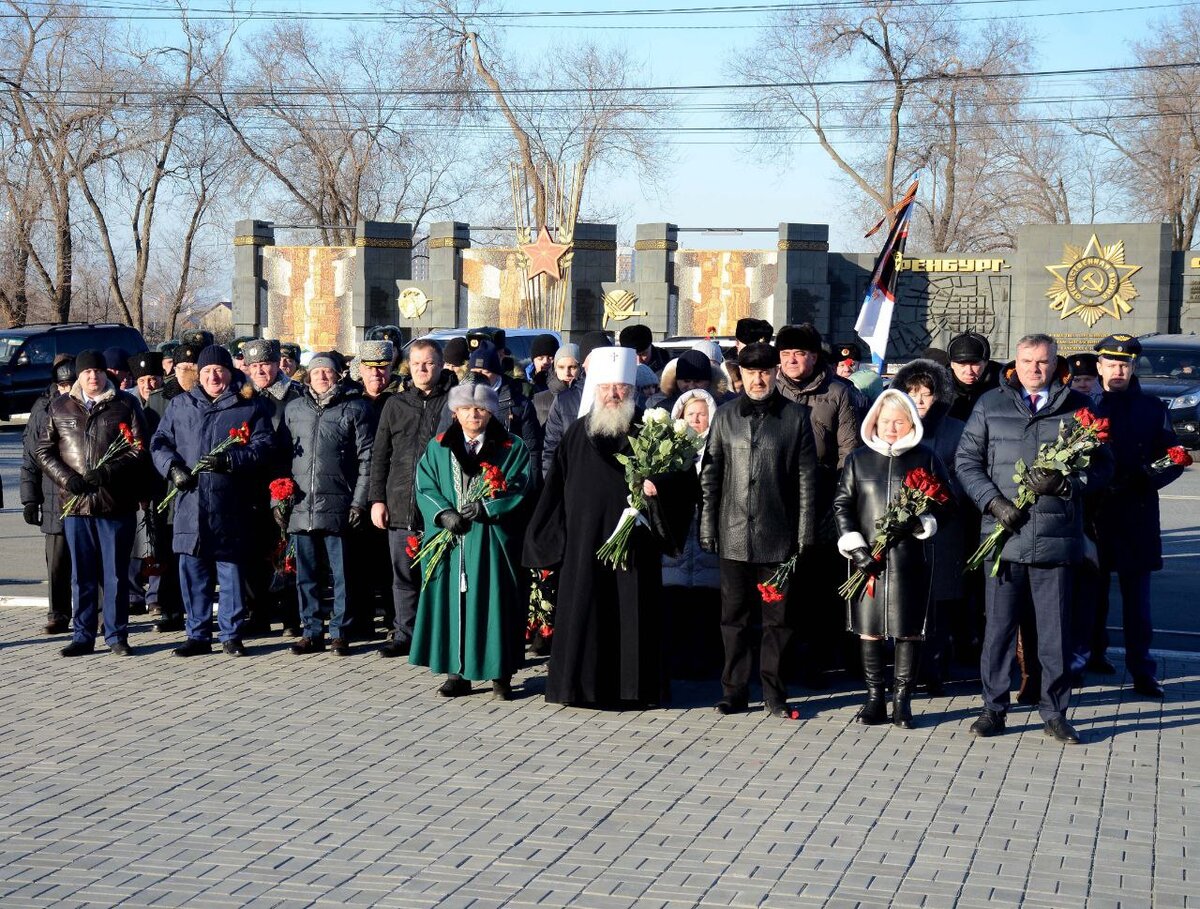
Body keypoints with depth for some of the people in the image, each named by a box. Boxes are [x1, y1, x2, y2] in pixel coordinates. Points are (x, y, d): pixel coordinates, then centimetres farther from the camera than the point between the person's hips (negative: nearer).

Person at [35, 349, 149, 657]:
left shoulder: (125, 405, 4)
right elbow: (44, 450, 12)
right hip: (75, 503, 2)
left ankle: (117, 635, 11)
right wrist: (65, 477, -5)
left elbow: (139, 448, -1)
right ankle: (82, 636, 15)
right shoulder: (60, 407, 11)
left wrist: (107, 473, -13)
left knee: (116, 574, 3)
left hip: (116, 503, -2)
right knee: (81, 574, 8)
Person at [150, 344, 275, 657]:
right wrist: (173, 468, -7)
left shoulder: (249, 406, 7)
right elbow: (159, 443, 12)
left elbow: (264, 445, -2)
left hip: (231, 505, -2)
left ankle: (232, 635, 11)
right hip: (190, 501, 2)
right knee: (192, 571, 4)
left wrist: (228, 460, -15)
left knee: (231, 571, 2)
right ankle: (197, 635, 14)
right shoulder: (180, 405, 15)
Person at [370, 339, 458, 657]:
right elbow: (379, 455, 14)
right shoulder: (395, 405, 14)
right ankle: (404, 634, 18)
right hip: (401, 507, 4)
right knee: (404, 575, 9)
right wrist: (377, 498, 6)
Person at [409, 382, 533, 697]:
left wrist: (486, 507, -15)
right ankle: (457, 672, 9)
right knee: (452, 601, 1)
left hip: (493, 540, -2)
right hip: (450, 540, 2)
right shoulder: (438, 448, 11)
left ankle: (500, 674, 7)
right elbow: (425, 486, 3)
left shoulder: (512, 448, 6)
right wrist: (444, 513, -14)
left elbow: (520, 489, -3)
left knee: (493, 601, -1)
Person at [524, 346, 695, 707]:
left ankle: (635, 686, 9)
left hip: (633, 539, -1)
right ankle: (584, 683, 9)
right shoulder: (577, 434, 8)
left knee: (632, 613, 1)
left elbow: (684, 475, 1)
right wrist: (553, 537, 7)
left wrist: (659, 486, -19)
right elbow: (557, 487, 10)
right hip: (586, 539, 1)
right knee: (585, 608, 1)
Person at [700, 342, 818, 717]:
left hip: (778, 536, -2)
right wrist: (707, 528, 3)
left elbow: (806, 479, 2)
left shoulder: (795, 416, 2)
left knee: (777, 618, 4)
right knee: (734, 616, 7)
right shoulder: (725, 417, 8)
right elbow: (710, 475, 9)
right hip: (734, 535, 2)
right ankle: (735, 691, 15)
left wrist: (805, 533, -2)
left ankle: (774, 693, 13)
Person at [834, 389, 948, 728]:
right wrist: (855, 546, -6)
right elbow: (842, 504, 6)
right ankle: (874, 698, 13)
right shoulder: (858, 459, 9)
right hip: (868, 559, 1)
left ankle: (902, 698, 10)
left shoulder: (926, 459, 6)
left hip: (912, 558, -1)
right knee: (868, 628, 3)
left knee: (909, 630, 1)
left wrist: (924, 522, -14)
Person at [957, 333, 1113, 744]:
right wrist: (995, 501, -8)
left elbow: (1102, 465, 6)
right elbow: (966, 460, 7)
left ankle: (1055, 712, 17)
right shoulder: (990, 404, 9)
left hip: (1057, 538, 0)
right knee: (998, 625, 5)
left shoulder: (1078, 407, 6)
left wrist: (1064, 482, -13)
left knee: (1056, 629, 5)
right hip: (1003, 535, 1)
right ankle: (993, 707, 16)